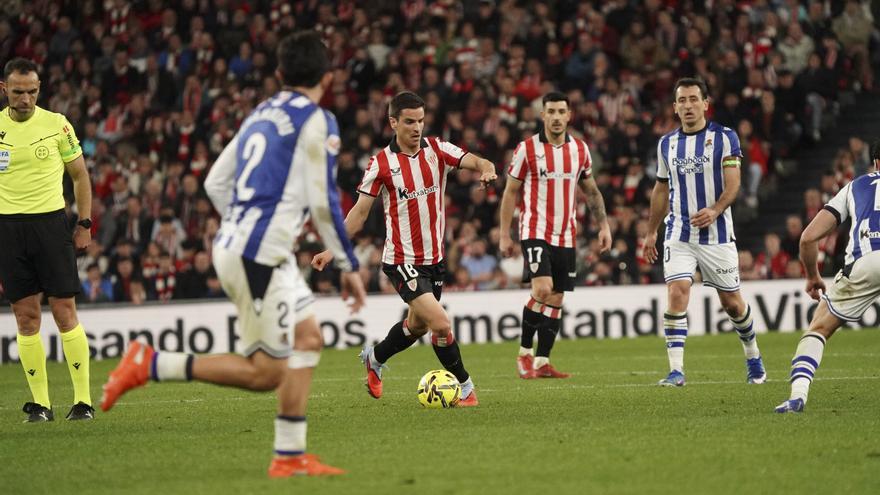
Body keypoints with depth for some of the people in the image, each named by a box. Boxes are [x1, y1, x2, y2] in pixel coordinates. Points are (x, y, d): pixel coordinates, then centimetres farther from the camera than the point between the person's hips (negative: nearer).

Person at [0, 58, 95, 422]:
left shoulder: (56, 124, 0)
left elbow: (80, 175, 9)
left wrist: (84, 224, 3)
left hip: (51, 222, -2)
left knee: (64, 311, -6)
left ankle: (83, 399, -2)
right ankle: (40, 403, 6)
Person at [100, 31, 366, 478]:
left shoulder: (261, 115, 17)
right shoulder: (316, 120, -6)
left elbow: (215, 182, 19)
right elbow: (323, 201, -10)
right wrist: (349, 266, -3)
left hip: (234, 244, 9)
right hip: (260, 253, -9)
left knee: (309, 340, 14)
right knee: (266, 372, -5)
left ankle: (290, 457, 13)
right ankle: (149, 365, -7)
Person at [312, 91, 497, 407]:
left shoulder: (437, 150, 0)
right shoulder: (382, 163, -8)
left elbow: (476, 162, -12)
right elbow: (360, 211, -3)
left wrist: (487, 170, -36)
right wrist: (333, 249, -10)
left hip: (434, 257, 5)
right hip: (402, 260, -5)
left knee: (418, 324, 21)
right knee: (441, 324, -18)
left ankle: (374, 359, 48)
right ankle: (465, 386, -2)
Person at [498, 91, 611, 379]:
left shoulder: (580, 149, 7)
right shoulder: (527, 149, -4)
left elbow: (591, 191, 18)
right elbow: (510, 192, 1)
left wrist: (603, 226, 10)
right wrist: (504, 235, -2)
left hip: (566, 236, 5)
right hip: (535, 233, -5)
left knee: (556, 299, 4)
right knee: (542, 289, -21)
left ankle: (542, 362, 10)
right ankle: (524, 352, -6)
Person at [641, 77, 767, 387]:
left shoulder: (724, 138, -3)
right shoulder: (667, 144, 9)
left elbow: (733, 184, -12)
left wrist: (715, 210, -29)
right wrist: (651, 232, 21)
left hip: (717, 234, -2)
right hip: (679, 234, 2)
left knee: (731, 302, 7)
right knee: (676, 294, -16)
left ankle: (753, 358, 32)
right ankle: (676, 370, -17)